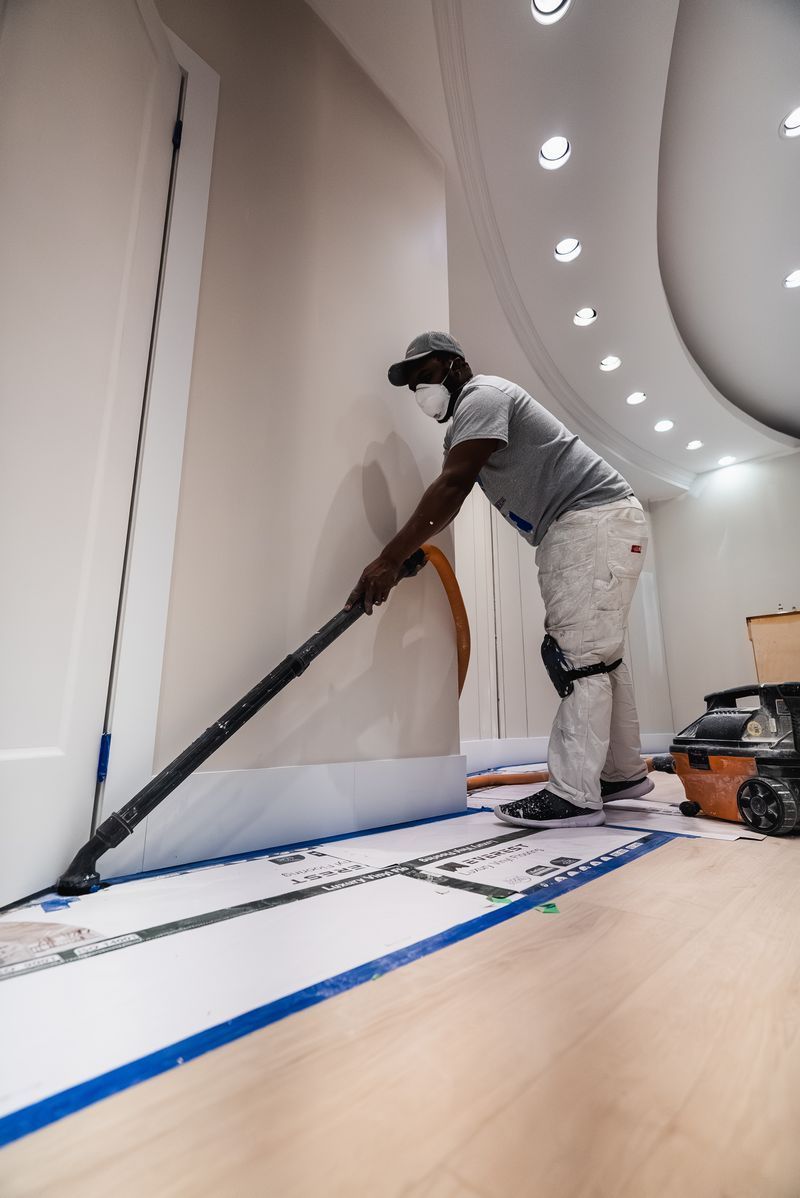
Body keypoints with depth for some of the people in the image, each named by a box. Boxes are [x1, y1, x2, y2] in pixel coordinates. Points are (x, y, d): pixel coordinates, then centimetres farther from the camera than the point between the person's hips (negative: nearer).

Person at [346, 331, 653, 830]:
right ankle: (625, 773, 21)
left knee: (579, 657, -13)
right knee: (597, 655, 11)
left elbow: (451, 487, -23)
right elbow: (450, 500, 13)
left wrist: (389, 559, -26)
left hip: (595, 520, -10)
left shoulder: (482, 394, -9)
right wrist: (402, 558, 3)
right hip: (586, 528, 10)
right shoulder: (467, 419, 22)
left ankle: (574, 796, -8)